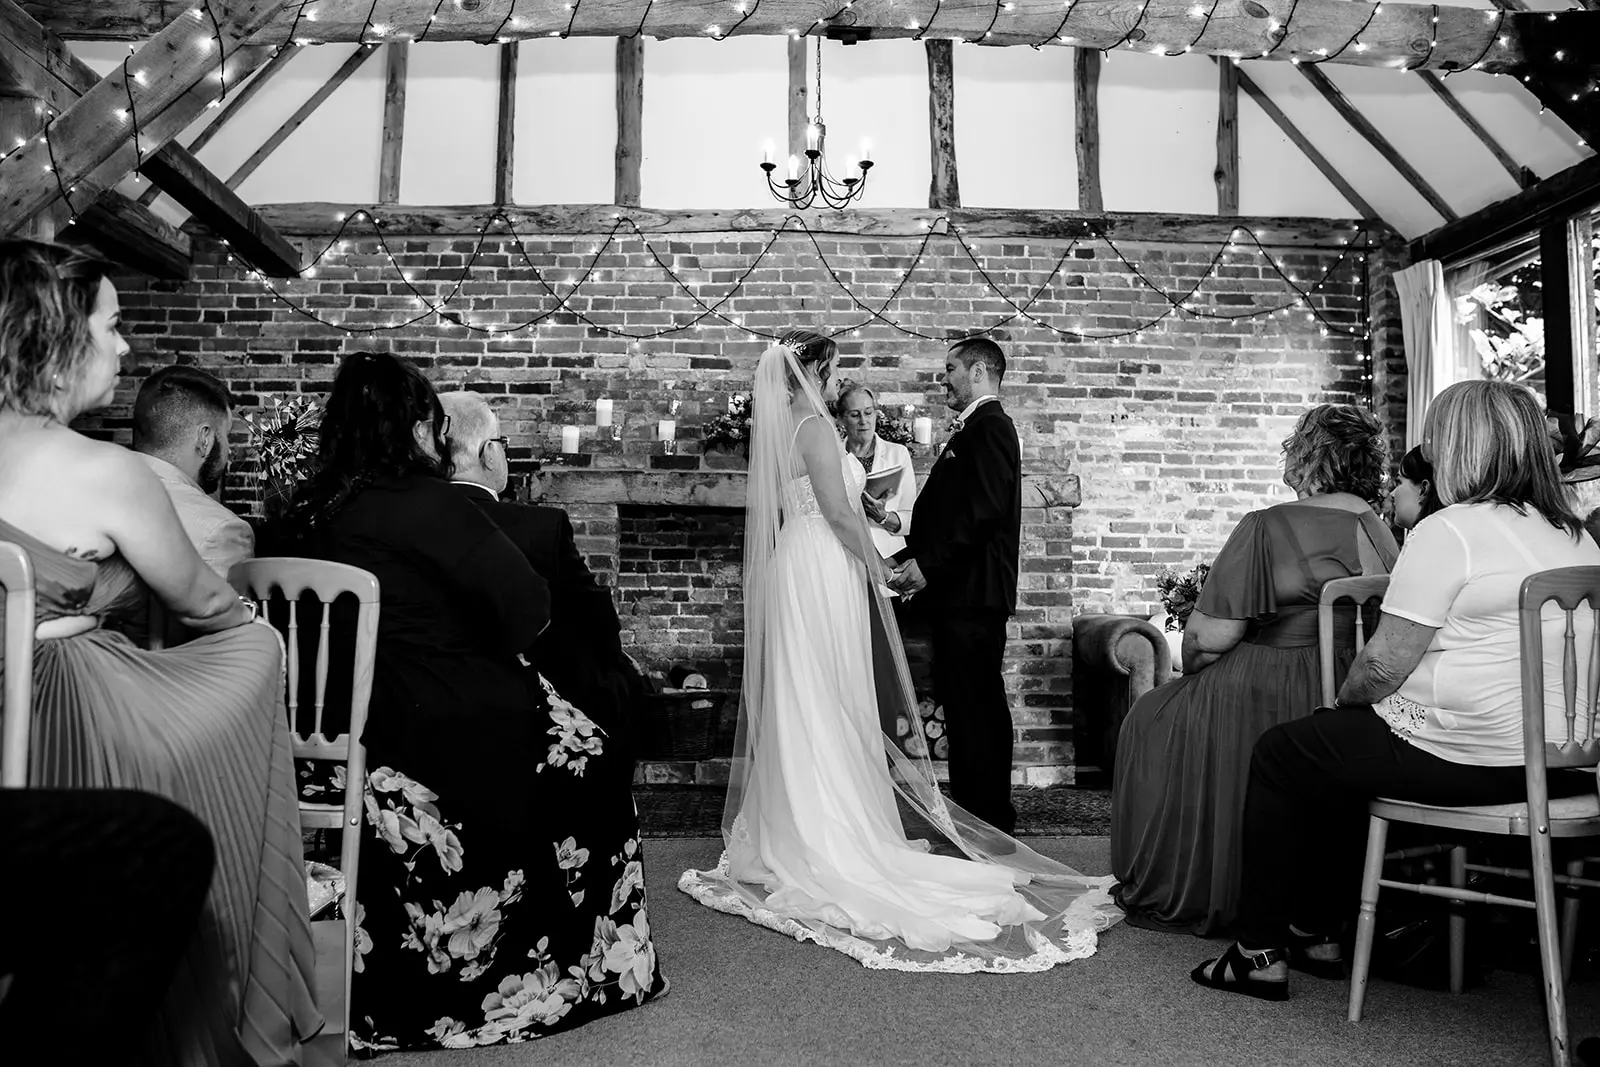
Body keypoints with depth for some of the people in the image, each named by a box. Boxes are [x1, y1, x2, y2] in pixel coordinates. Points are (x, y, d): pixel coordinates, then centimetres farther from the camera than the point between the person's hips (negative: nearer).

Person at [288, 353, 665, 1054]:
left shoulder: (319, 510, 4)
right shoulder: (427, 501, -19)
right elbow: (528, 606, -18)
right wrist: (498, 654, 2)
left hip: (363, 724, 8)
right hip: (449, 727, -8)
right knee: (586, 755, 12)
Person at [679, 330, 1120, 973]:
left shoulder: (783, 428, 15)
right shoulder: (815, 425, -12)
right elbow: (839, 512, -17)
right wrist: (874, 564, -6)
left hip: (792, 568, 9)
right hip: (824, 568, -9)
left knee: (798, 701, 12)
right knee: (827, 705, -4)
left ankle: (790, 822, 20)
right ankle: (827, 839, 3)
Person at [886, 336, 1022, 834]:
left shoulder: (989, 426, -9)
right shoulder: (973, 430, 22)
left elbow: (984, 511, -19)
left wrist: (928, 564, -18)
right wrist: (912, 556, 13)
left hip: (972, 592, -10)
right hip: (961, 592, 10)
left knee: (973, 709, -6)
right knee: (972, 706, 13)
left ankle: (986, 824, 1)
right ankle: (989, 816, 21)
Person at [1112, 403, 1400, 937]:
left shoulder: (1267, 527, -18)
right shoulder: (1382, 533, 3)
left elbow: (1209, 637, -19)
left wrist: (1191, 666, 2)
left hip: (1266, 703, -7)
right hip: (1348, 709, 7)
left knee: (1153, 718, 16)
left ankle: (1163, 895, 27)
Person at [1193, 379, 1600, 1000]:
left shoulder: (1448, 531, -15)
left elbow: (1383, 665, -17)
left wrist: (1343, 698, 5)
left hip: (1469, 758, -9)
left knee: (1278, 756, 9)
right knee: (1338, 755, 27)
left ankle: (1261, 954, 15)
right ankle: (1318, 934, 35)